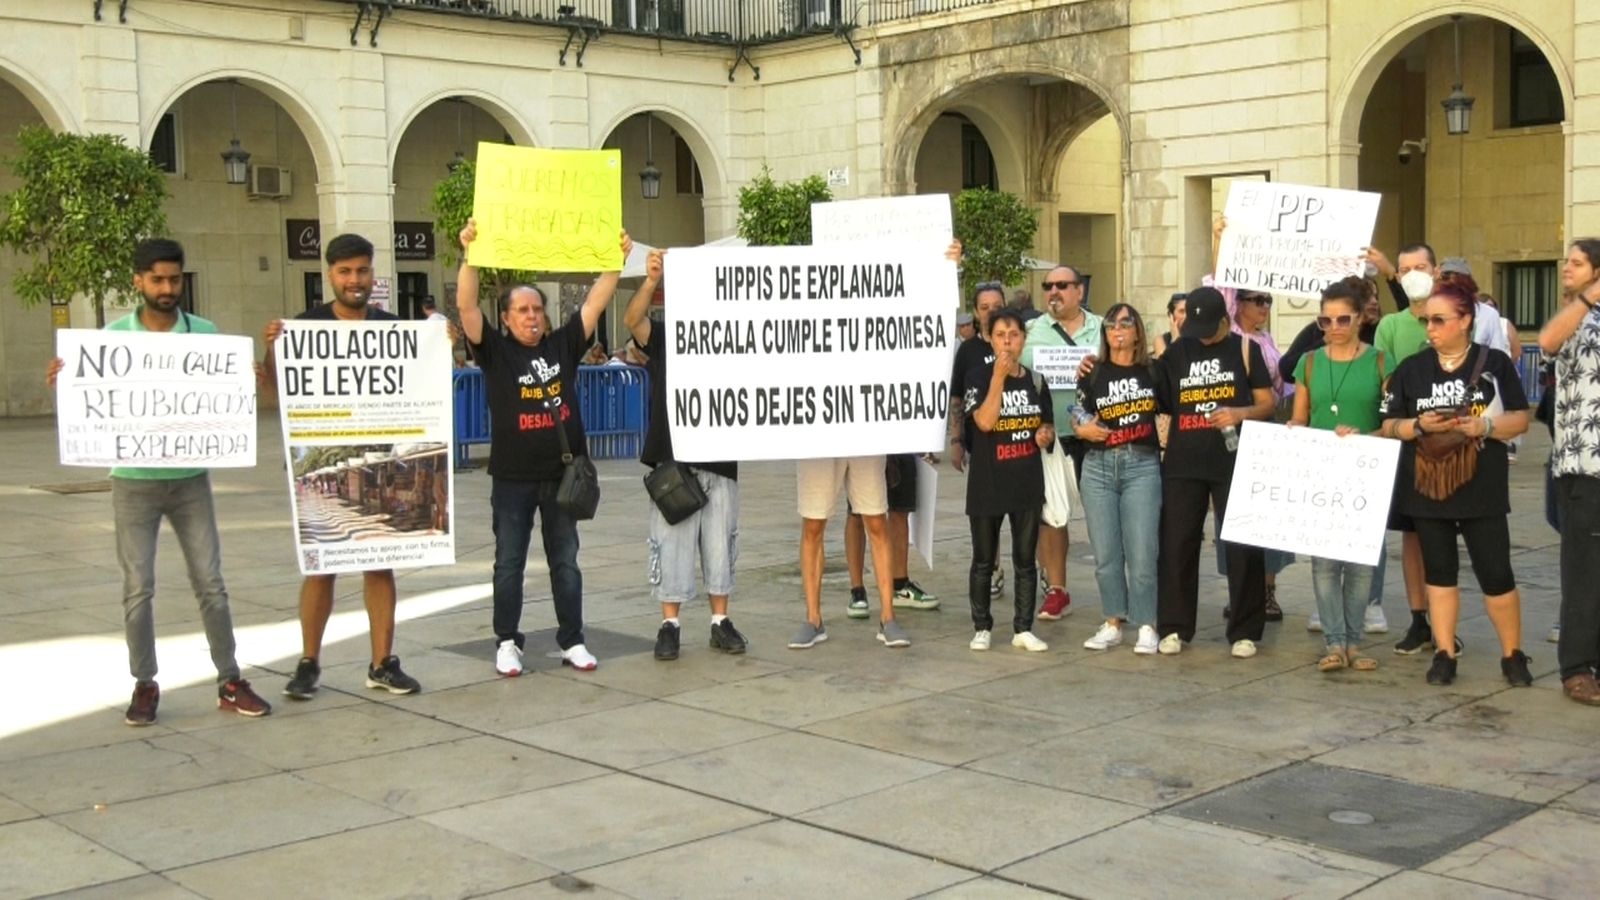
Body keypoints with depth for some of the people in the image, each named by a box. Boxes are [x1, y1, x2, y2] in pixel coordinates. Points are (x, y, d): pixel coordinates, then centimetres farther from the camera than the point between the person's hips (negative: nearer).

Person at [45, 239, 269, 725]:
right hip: (133, 481, -1)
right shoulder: (113, 336, -1)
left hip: (190, 478, 1)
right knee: (138, 588, 3)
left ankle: (230, 682, 13)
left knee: (210, 582, 5)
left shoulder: (205, 333, 1)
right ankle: (145, 685, 16)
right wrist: (63, 386, -19)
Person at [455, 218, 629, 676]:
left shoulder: (564, 345, 5)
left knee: (566, 563, 10)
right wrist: (470, 255, -23)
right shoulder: (496, 351, -2)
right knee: (509, 563, 6)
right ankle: (507, 643, 16)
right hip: (512, 478, -2)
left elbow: (596, 301, 3)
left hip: (562, 475, 2)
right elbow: (467, 306, -14)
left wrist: (617, 259, -5)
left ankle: (572, 641, 18)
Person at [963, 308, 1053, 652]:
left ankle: (1023, 629, 15)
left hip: (1028, 483, 3)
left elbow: (1047, 426, 19)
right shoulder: (978, 376, -6)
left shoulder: (1035, 380, 7)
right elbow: (985, 421, -21)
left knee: (1025, 560, 7)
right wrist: (999, 376, -21)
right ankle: (982, 627, 16)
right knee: (983, 560, 6)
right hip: (987, 484, -3)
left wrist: (1046, 434, -4)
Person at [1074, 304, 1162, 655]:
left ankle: (1146, 625, 5)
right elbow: (1078, 418, 12)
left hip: (1142, 466, -2)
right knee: (1105, 551, 4)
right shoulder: (1093, 374, 9)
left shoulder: (1153, 371, 6)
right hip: (1099, 466, 2)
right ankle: (1113, 622, 15)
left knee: (1141, 551, -5)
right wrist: (1084, 429, -8)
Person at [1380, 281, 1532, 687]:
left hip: (1482, 489, -2)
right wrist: (1419, 426, -15)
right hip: (1426, 487, 2)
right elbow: (1389, 426, 5)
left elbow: (1520, 419, 1)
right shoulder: (1411, 369, 5)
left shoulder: (1495, 363, 0)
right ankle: (1445, 654, 16)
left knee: (1496, 573, 0)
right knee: (1439, 572, 9)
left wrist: (1483, 427, -17)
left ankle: (1513, 655, 15)